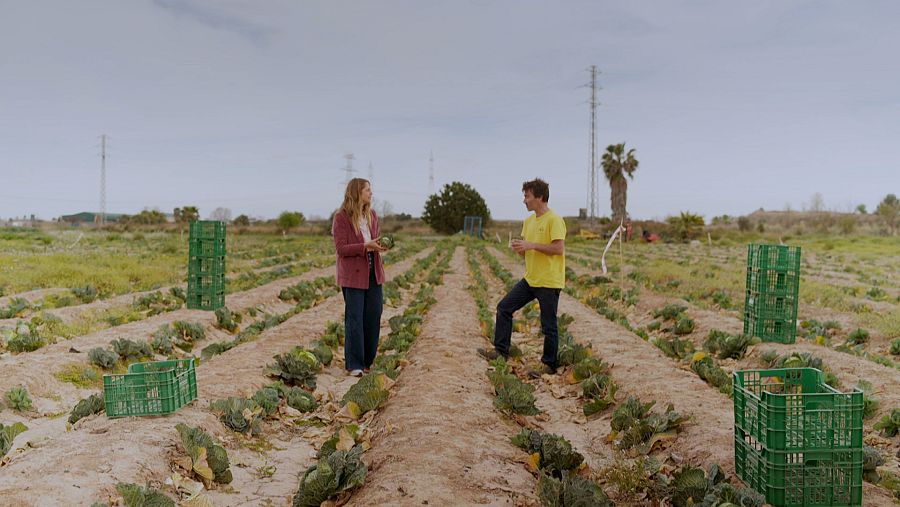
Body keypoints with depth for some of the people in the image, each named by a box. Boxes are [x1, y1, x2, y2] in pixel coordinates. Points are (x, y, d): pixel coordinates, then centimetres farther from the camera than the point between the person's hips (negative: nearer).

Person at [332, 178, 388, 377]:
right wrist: (365, 246, -23)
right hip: (353, 274, -6)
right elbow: (341, 248, -13)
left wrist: (380, 245, -6)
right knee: (355, 319, -2)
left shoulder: (372, 215, 10)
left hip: (373, 273, 6)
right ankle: (354, 364, 6)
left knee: (374, 316, 6)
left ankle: (367, 360, 19)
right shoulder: (341, 217, -9)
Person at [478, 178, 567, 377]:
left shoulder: (555, 220, -13)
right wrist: (519, 247, -4)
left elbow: (559, 248, -22)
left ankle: (549, 365, 15)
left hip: (549, 282, -8)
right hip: (530, 279, 8)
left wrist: (531, 245, -22)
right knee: (504, 308, 5)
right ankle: (501, 350, 15)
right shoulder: (529, 221, 13)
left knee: (548, 325, 1)